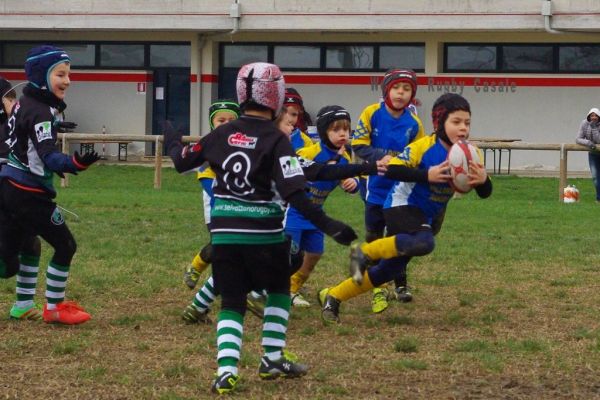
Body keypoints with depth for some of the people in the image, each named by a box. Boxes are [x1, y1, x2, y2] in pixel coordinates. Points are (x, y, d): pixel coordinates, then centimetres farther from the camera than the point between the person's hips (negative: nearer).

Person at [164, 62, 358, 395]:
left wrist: (172, 143, 36)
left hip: (224, 231, 3)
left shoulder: (223, 134, 2)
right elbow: (294, 194, -19)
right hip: (263, 233, -3)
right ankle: (272, 360, 21)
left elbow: (182, 162, 14)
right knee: (278, 290, 23)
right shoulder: (275, 140, -10)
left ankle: (226, 370, -13)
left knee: (232, 302, 7)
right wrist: (328, 226, -18)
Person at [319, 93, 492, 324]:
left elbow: (484, 193, -4)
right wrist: (426, 175, -36)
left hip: (425, 217, 7)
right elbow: (392, 169, -26)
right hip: (402, 207, -7)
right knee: (423, 243, -37)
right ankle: (365, 253, -17)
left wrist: (483, 181, -28)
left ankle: (333, 297, 24)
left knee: (390, 269, 9)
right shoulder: (424, 146, -20)